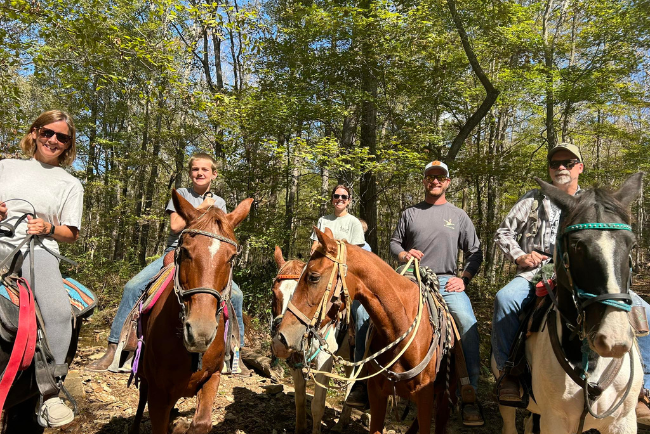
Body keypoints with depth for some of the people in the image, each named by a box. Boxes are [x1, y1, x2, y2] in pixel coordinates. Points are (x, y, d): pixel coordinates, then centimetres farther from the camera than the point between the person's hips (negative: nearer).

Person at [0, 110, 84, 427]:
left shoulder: (70, 184, 16)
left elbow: (71, 234, 14)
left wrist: (49, 228, -7)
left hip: (37, 252, -2)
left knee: (58, 312, -27)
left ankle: (50, 394, -17)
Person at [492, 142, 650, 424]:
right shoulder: (533, 200, 15)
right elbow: (503, 233, 14)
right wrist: (519, 255, -4)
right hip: (537, 273, -2)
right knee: (506, 298, -34)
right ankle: (506, 372, -18)